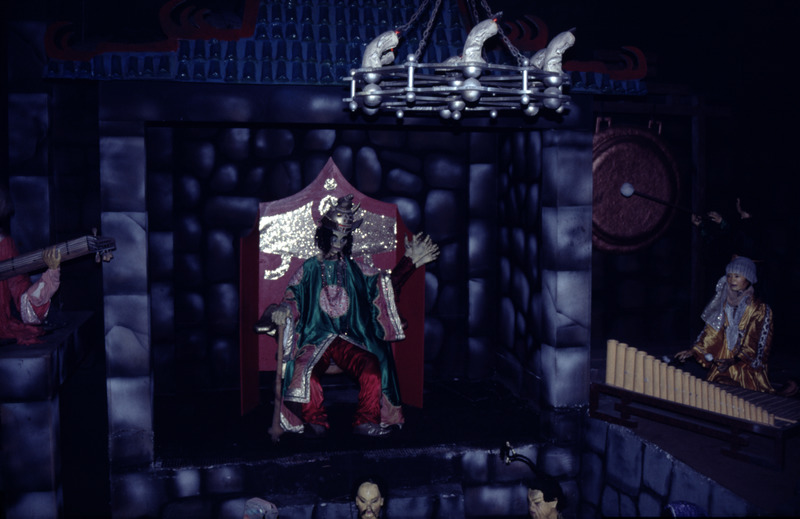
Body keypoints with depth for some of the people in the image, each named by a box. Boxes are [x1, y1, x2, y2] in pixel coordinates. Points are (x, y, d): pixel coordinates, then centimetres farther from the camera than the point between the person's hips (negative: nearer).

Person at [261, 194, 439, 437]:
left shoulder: (355, 269, 16)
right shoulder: (308, 269, 11)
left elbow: (388, 285, 18)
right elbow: (292, 298, 7)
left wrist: (409, 261, 7)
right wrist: (283, 310, -17)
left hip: (351, 340, 1)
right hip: (315, 338, -1)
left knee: (372, 367, -31)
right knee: (304, 370, -35)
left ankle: (367, 422, -19)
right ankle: (315, 422, -18)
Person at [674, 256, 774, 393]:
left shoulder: (760, 309, -1)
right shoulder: (723, 304, 12)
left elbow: (757, 345, -6)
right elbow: (711, 334, 14)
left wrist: (734, 361, -18)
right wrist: (693, 351, 1)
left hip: (747, 370, -3)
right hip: (721, 366, 3)